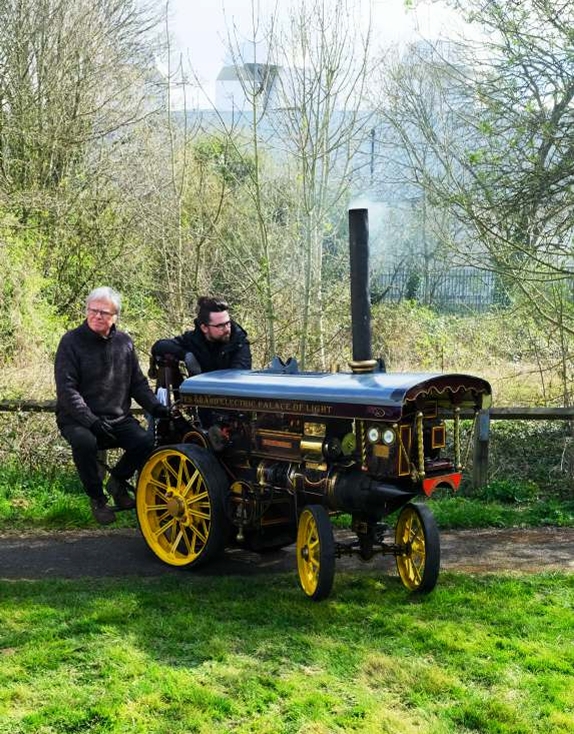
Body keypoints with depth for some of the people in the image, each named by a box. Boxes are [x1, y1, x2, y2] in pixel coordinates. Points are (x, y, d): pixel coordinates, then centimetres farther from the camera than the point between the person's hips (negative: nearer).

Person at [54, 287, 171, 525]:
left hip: (118, 418, 4)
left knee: (147, 441, -22)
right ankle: (97, 498, -10)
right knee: (84, 442, -37)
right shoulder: (71, 342, -8)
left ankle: (118, 481, 9)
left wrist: (154, 406, -5)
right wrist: (91, 421, -26)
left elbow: (138, 382, 13)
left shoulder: (124, 342, 8)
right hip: (77, 420, -4)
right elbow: (67, 389, -14)